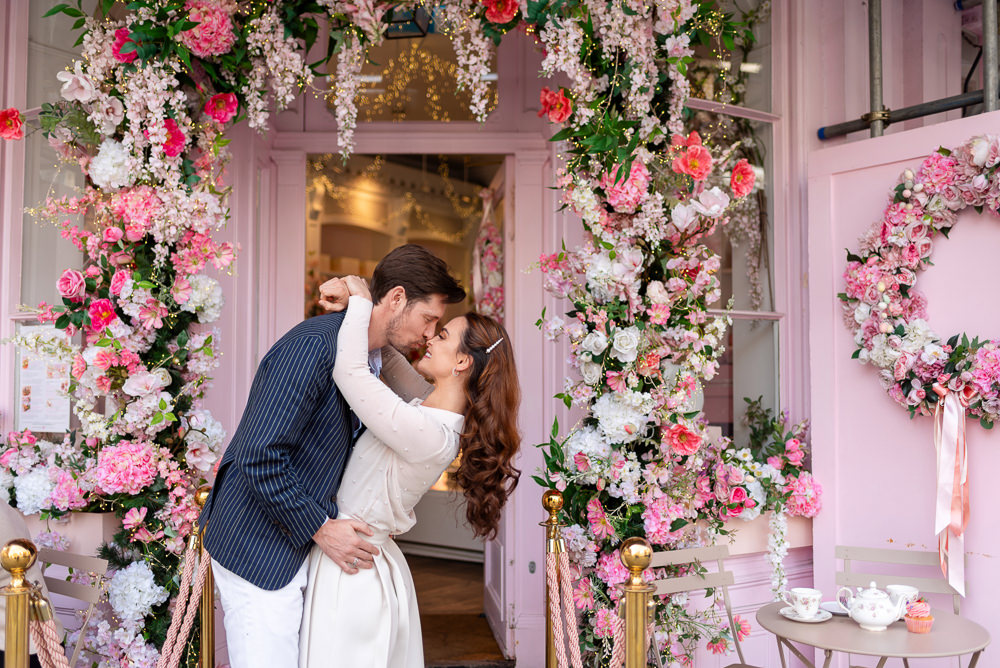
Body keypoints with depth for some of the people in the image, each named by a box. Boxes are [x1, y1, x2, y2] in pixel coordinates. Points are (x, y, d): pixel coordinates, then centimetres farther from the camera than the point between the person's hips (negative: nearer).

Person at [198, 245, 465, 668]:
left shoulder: (372, 359, 8)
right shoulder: (314, 344, -22)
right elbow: (259, 457, -25)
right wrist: (321, 529, -17)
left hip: (303, 547, 9)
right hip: (259, 551, -9)